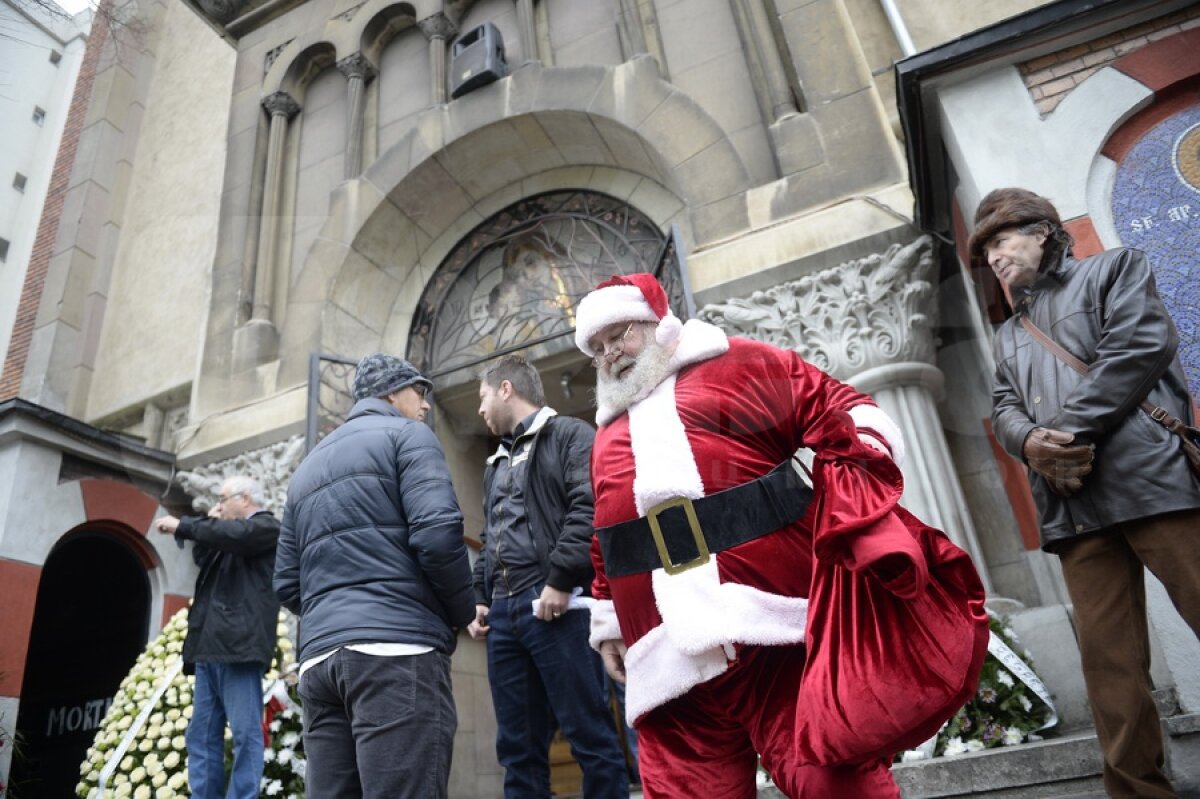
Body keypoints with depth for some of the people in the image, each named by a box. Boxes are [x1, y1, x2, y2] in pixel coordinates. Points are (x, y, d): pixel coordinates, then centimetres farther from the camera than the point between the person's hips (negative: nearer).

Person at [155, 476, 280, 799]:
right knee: (201, 736, 7)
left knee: (245, 733, -9)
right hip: (210, 649, 10)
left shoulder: (266, 526, 1)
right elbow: (202, 557, 34)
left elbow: (232, 534, -17)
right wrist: (207, 523, 21)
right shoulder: (232, 537, 28)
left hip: (239, 646, -10)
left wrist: (181, 525, -6)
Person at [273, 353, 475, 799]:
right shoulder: (406, 435, 4)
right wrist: (462, 613, 2)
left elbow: (288, 584, 21)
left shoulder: (308, 466, 25)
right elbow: (438, 532, -12)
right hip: (395, 647, -7)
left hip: (319, 656, 8)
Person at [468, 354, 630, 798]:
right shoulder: (497, 464, 27)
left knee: (589, 736, -4)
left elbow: (591, 508, -12)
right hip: (503, 611, 8)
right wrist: (480, 597, 17)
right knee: (517, 746, 9)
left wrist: (560, 579, -18)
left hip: (555, 604, -8)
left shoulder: (570, 436, 2)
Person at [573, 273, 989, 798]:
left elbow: (840, 412, 6)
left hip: (783, 622, -4)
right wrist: (609, 624, 25)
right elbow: (605, 549, 29)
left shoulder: (740, 364, 12)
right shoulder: (607, 437, 26)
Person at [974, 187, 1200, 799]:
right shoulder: (1008, 335, 28)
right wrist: (1030, 441, -9)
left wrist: (1070, 431, -10)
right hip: (1073, 503, 5)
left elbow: (1142, 344, -4)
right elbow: (1003, 408, 16)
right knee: (1107, 656, 0)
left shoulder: (1114, 268, 14)